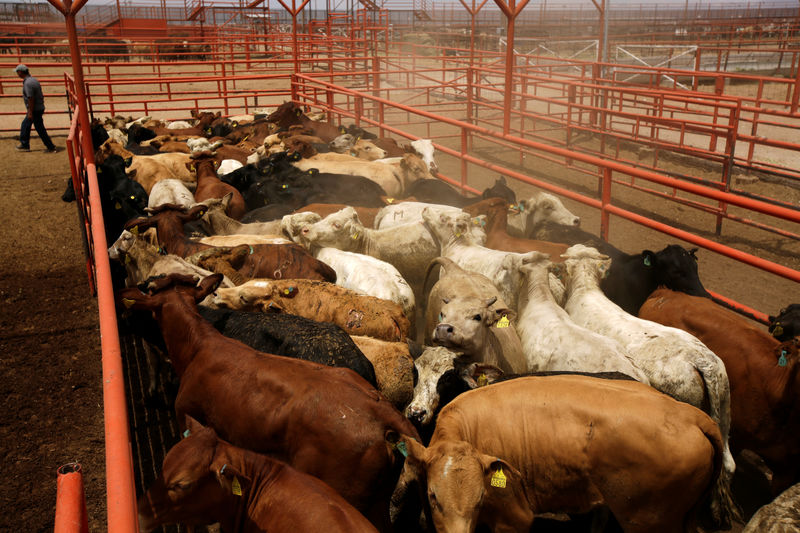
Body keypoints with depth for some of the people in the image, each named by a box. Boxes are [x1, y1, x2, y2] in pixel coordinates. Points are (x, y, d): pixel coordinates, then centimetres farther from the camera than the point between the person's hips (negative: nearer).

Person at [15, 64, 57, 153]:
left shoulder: (27, 83, -21)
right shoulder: (33, 79, 9)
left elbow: (31, 99, -24)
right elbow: (41, 96, 14)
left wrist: (30, 112, -20)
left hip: (35, 110, -10)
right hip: (39, 107, 10)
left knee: (40, 129, -3)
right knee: (25, 125, 20)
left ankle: (51, 147, 4)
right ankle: (24, 145, 28)